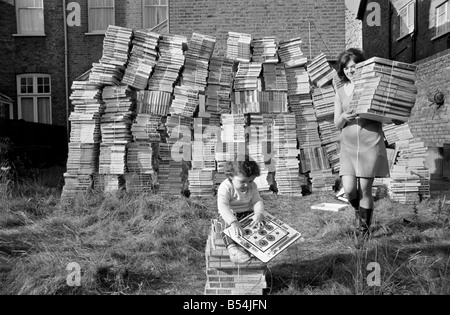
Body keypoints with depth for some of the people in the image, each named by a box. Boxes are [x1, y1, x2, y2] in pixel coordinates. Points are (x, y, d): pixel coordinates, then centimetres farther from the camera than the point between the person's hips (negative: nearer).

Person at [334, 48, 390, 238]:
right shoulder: (340, 92, 11)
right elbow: (337, 124, 8)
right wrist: (344, 117, -14)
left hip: (371, 144, -2)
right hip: (348, 146, 2)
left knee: (365, 189, -1)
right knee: (349, 189, -6)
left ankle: (364, 228, 19)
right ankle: (358, 211, 28)